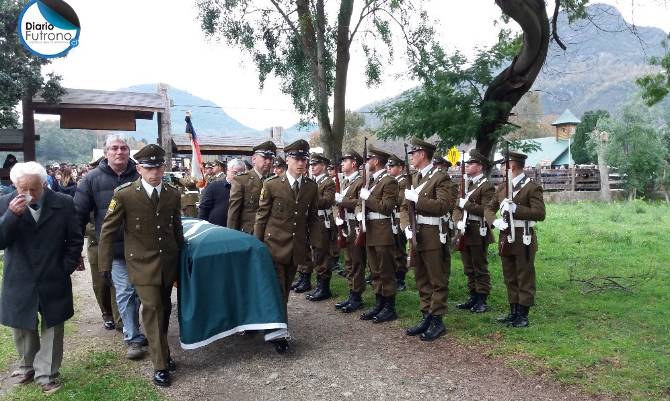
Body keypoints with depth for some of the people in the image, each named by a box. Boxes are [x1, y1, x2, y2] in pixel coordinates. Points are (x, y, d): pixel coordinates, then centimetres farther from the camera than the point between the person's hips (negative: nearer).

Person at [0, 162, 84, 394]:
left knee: (52, 329, 9)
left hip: (53, 282, -1)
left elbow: (75, 239, -1)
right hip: (20, 283, 1)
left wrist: (66, 268, -5)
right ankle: (27, 367, 39)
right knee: (22, 328, 16)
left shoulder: (63, 203, -8)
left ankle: (47, 374, 24)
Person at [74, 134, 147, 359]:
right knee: (125, 292, 2)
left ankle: (133, 332, 33)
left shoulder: (140, 176, 0)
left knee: (140, 290, 13)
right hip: (115, 248, -1)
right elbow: (79, 214, 2)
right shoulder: (92, 179, -1)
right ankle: (133, 338, 15)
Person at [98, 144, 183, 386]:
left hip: (168, 263, 4)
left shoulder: (173, 194, 2)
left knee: (164, 309, 15)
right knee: (152, 310, -6)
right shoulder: (124, 195, -10)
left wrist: (181, 256, 16)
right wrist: (105, 266, -5)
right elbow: (108, 231, -4)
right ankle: (160, 365, 6)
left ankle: (161, 350, 35)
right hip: (143, 264, -4)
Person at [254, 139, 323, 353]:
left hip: (297, 248, 4)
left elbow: (313, 218, 7)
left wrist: (317, 245, 2)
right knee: (277, 291, -2)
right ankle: (279, 332, 9)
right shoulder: (272, 185, -7)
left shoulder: (312, 187, 3)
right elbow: (262, 217, -2)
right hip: (275, 246, -4)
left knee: (285, 290, 15)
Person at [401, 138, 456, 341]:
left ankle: (437, 321, 10)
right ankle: (426, 317, 23)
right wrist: (407, 227, -4)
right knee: (422, 279, 13)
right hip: (416, 235, 8)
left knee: (437, 280, 2)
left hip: (433, 236, -8)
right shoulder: (414, 177, 15)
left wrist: (416, 198, -20)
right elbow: (405, 206, 13)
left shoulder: (441, 177, -8)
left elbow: (443, 205, -20)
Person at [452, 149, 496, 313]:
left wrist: (466, 204, -18)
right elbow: (457, 207, 10)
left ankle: (482, 300, 9)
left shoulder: (487, 186, -7)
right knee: (468, 269, 13)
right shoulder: (464, 184, 15)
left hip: (478, 233, -7)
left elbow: (485, 210, -18)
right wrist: (459, 221, -7)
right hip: (464, 232, 7)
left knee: (480, 268, 2)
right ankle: (473, 298, 23)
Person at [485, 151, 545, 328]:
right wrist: (495, 221, -11)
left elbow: (540, 213, -17)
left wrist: (515, 209, -24)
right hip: (506, 238, 7)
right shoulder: (502, 188, 12)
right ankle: (513, 312, 25)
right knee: (510, 278, 14)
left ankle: (523, 315, 11)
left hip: (523, 239, -7)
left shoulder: (532, 187, -9)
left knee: (525, 278, 3)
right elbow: (489, 208, 10)